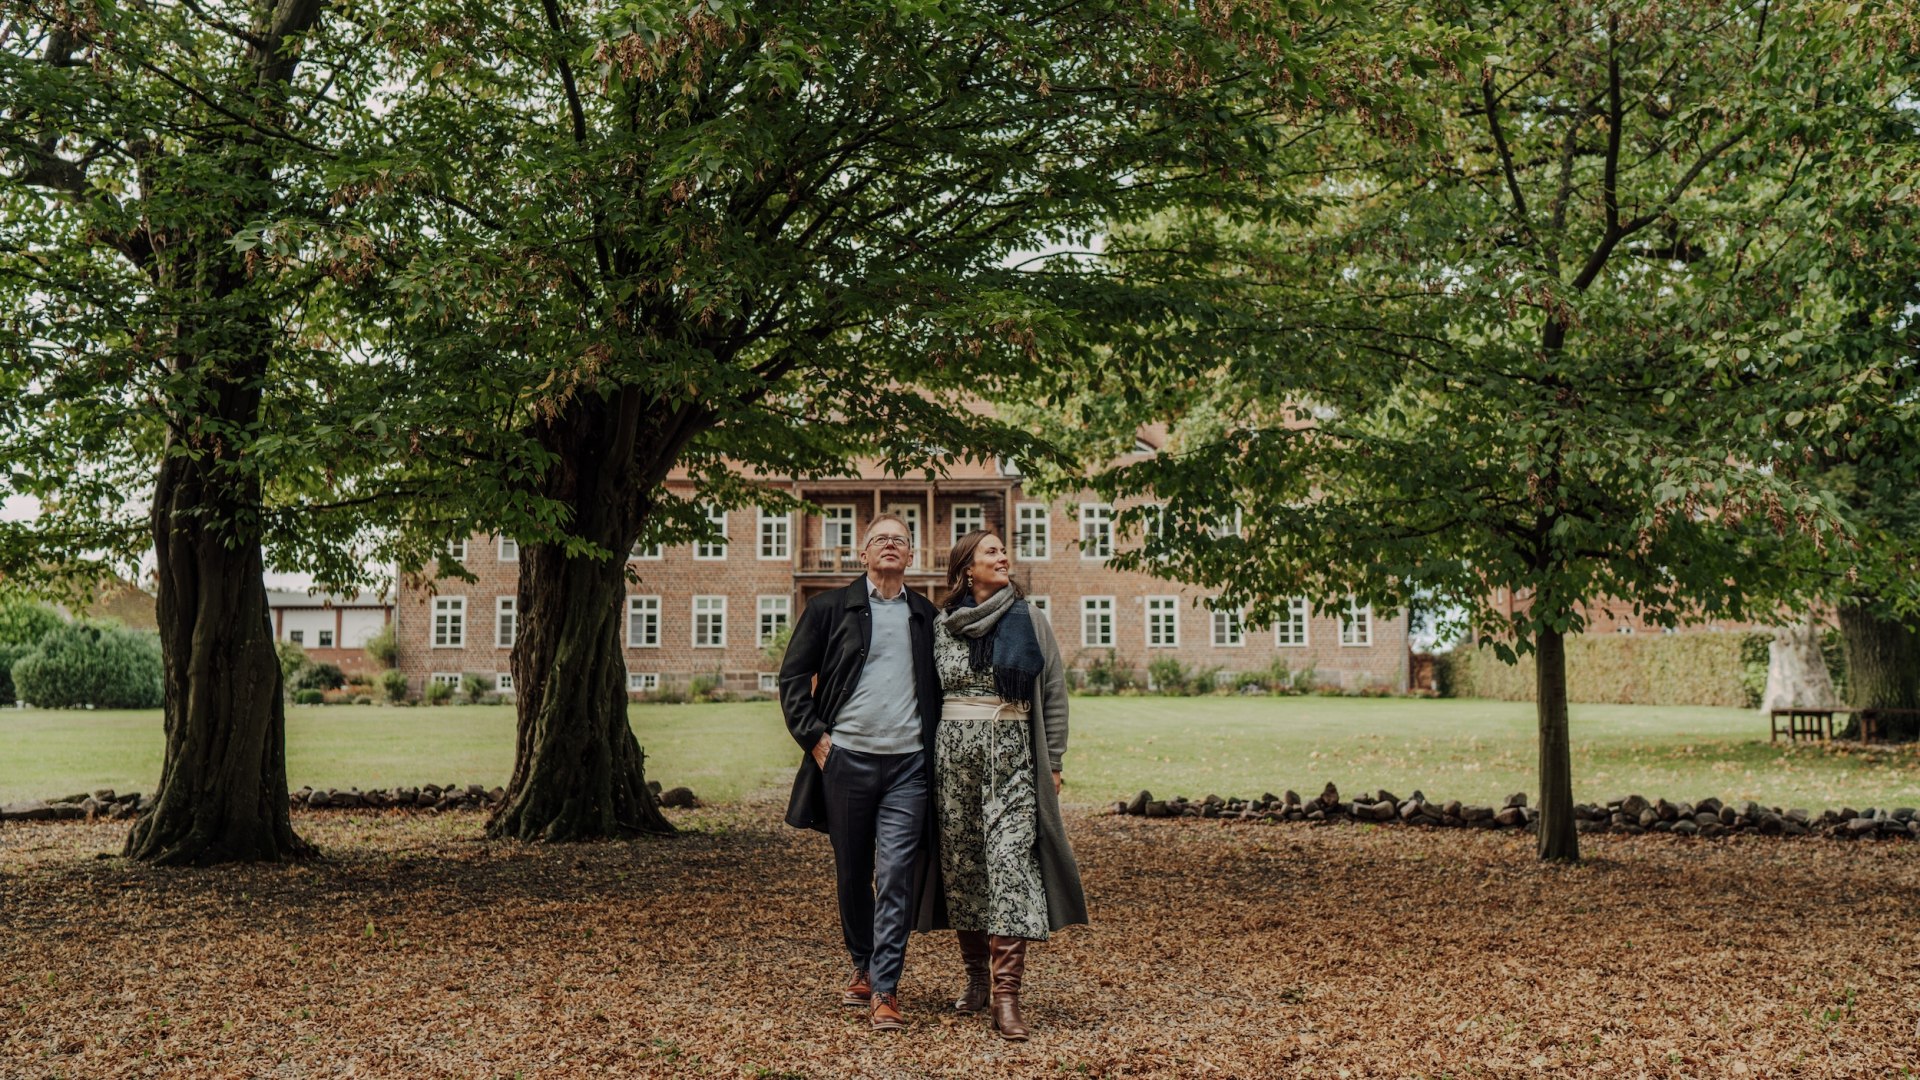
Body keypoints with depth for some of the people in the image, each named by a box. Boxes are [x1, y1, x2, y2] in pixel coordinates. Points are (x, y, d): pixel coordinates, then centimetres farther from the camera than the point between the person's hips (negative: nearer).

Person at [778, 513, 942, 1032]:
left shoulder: (928, 616, 12)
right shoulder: (829, 609, 5)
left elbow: (941, 686, 19)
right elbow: (793, 677, 5)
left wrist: (936, 742, 7)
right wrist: (814, 737, -4)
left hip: (908, 763, 0)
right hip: (846, 757, 0)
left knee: (896, 878, -6)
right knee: (852, 874, 10)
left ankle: (885, 990, -3)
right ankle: (863, 969, 29)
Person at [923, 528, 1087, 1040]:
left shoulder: (1030, 623, 5)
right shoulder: (941, 626, 7)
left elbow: (1054, 696, 6)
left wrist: (1052, 763, 1)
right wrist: (929, 760, 8)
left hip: (1011, 753, -2)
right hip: (953, 751, 2)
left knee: (1010, 860, -12)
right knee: (960, 863, 6)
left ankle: (1006, 995, -15)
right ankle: (977, 976, 22)